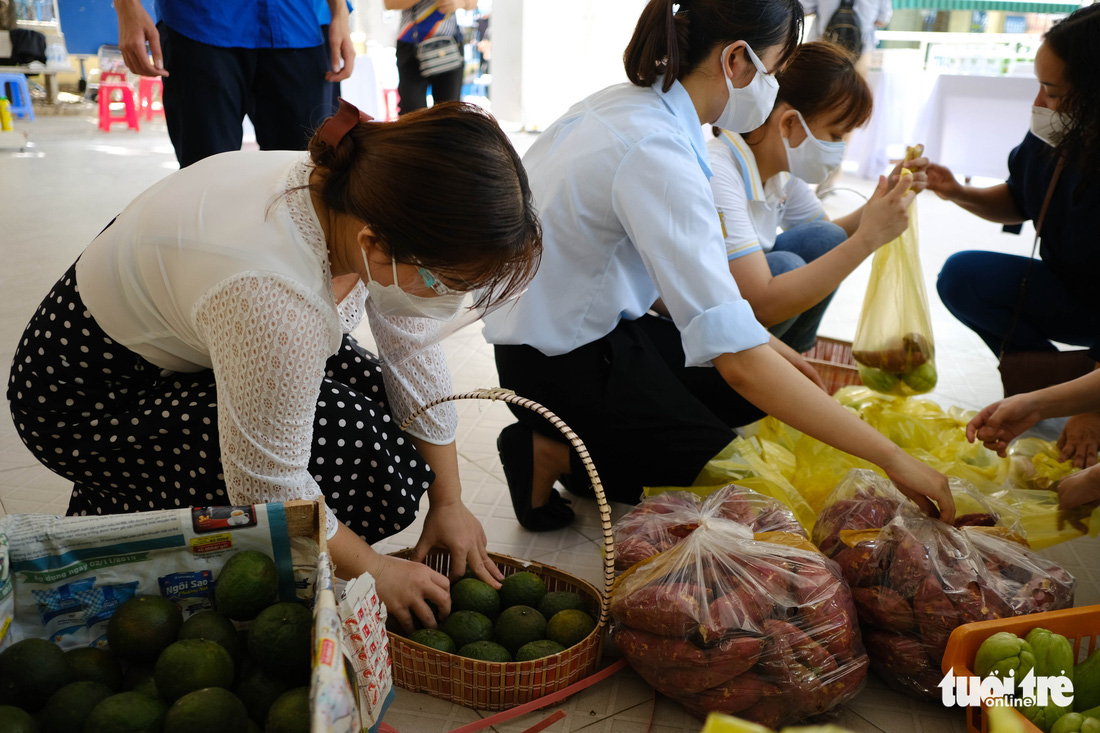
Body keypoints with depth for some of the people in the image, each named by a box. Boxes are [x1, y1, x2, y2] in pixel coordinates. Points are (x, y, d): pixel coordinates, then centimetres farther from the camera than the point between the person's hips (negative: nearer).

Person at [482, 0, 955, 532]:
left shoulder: (630, 104, 1)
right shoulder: (657, 152, -28)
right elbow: (738, 359, -33)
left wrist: (765, 344, 6)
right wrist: (890, 457, -26)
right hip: (559, 367, -9)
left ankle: (586, 444, 7)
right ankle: (554, 455, -1)